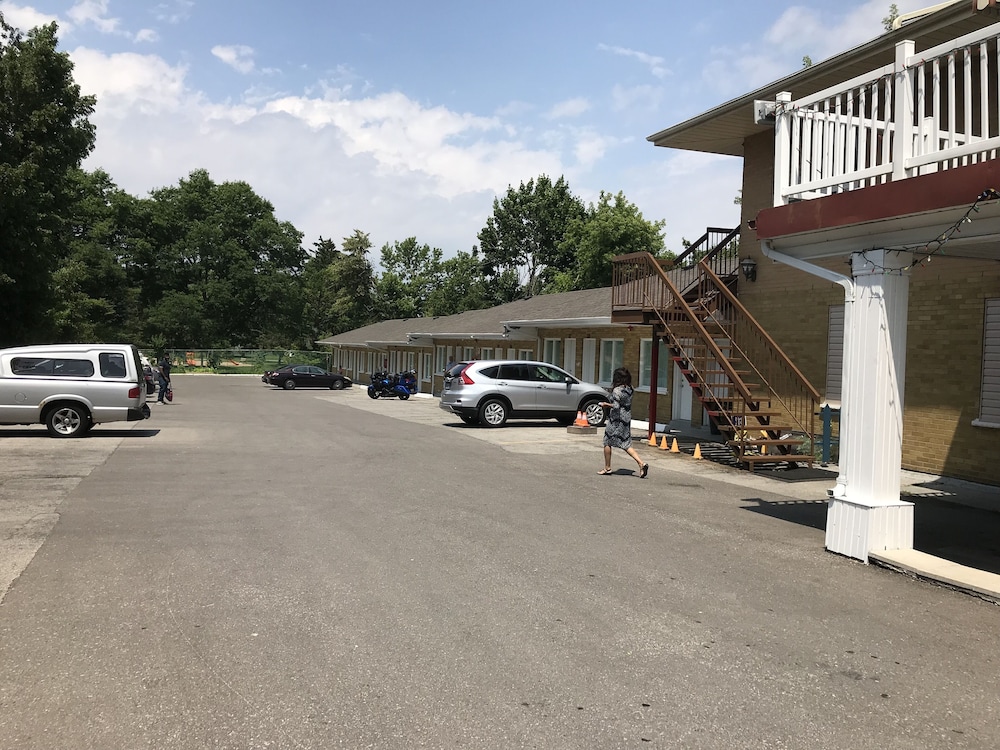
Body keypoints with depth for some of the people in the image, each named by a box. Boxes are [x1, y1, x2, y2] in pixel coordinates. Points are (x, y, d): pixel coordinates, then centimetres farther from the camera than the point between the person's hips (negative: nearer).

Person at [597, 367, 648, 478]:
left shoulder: (617, 390, -16)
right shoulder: (629, 390, 7)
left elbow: (616, 406, -21)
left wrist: (606, 404, -5)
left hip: (617, 419, -7)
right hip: (627, 419, 7)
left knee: (607, 442, 9)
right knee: (626, 444, 10)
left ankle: (607, 468, 16)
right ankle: (641, 464, -5)